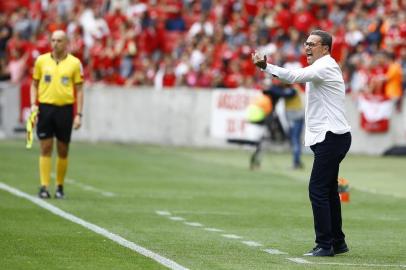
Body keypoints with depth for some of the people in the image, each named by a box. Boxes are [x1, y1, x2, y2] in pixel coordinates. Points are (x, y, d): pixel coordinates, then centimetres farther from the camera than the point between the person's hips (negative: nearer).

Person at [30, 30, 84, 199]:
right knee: (45, 149, -4)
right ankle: (44, 187, -4)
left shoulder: (74, 63, 2)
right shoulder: (41, 60, 5)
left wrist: (79, 114, -2)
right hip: (45, 107, 0)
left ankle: (60, 187, 15)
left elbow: (79, 90, 4)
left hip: (65, 109, 0)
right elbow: (34, 84, 12)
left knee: (63, 151, 5)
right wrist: (33, 104, -2)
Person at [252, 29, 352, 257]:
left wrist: (266, 67, -38)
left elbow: (295, 76, -30)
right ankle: (337, 242, 23)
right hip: (331, 136, 11)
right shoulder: (323, 67, 20)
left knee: (318, 189, -12)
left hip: (331, 137, -11)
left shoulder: (325, 67, -14)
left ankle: (325, 245, -10)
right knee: (328, 190, 16)